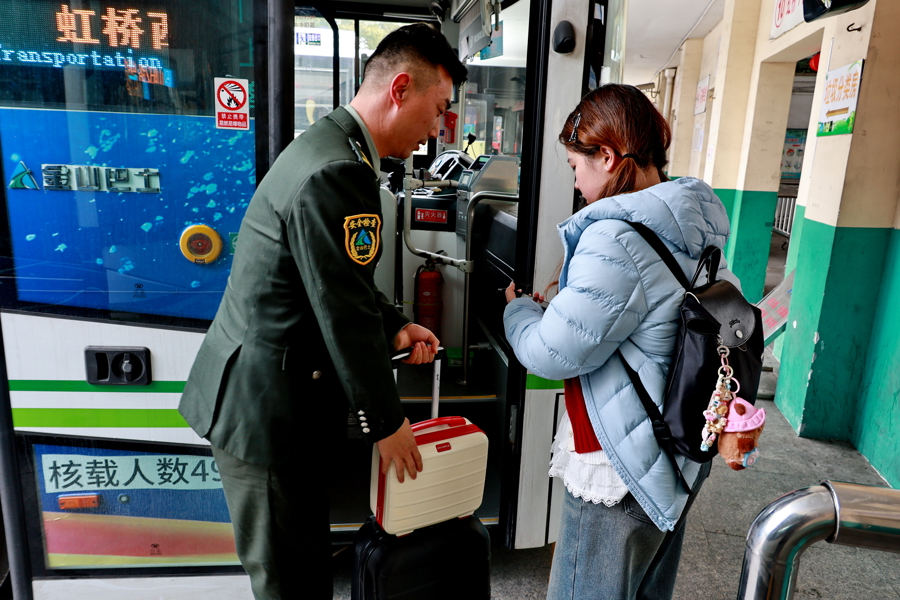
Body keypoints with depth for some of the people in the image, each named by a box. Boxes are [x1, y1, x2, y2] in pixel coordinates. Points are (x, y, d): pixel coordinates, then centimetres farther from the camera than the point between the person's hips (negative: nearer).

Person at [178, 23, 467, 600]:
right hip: (267, 406, -10)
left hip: (275, 392, 10)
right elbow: (346, 316, -22)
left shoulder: (333, 145, 9)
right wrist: (386, 422, -9)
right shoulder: (337, 172, -25)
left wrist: (393, 326, 9)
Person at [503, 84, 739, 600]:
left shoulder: (617, 240, -27)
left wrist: (519, 309, -3)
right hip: (683, 457, 9)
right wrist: (578, 286, 12)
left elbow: (551, 354, -23)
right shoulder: (694, 225, 3)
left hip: (624, 469, -9)